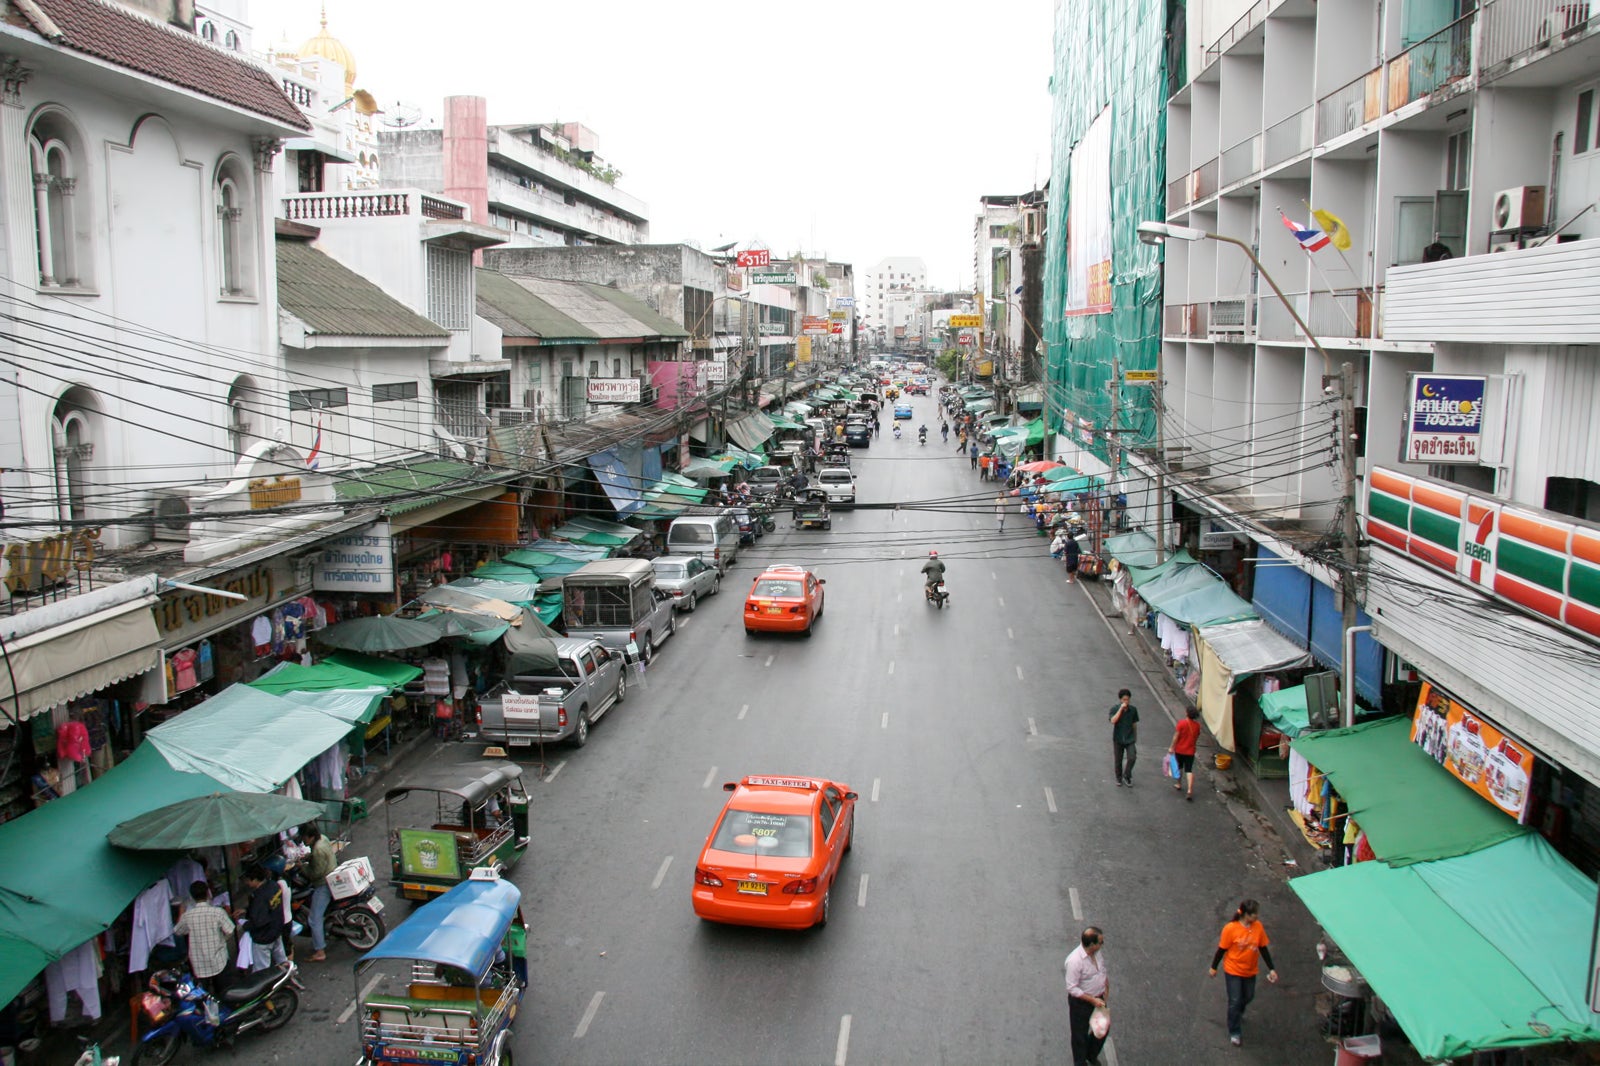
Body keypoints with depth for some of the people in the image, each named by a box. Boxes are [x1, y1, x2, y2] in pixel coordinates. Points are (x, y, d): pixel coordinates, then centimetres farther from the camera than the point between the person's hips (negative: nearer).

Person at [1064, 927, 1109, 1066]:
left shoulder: (1096, 952, -10)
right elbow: (1072, 988, -27)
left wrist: (1106, 983, 1)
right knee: (1080, 1034, 14)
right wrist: (1092, 1000, -25)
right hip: (1081, 1002, -7)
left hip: (1098, 998, 7)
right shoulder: (1074, 960, -34)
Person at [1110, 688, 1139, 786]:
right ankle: (1119, 778, 30)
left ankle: (1127, 776, 9)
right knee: (1118, 760, 9)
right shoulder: (1114, 709, -10)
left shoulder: (1133, 710, -2)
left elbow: (1134, 724, 8)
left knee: (1132, 758, -14)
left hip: (1130, 739, 1)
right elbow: (1113, 721, -28)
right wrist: (1121, 708, -29)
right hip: (1118, 739, -1)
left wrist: (1135, 738, 13)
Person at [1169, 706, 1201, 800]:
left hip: (1179, 750, -2)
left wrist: (1171, 747, -8)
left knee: (1179, 767, 21)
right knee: (1189, 770, 1)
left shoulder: (1181, 723, -15)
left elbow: (1176, 736, -15)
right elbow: (1197, 738, 8)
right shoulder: (1197, 725, -3)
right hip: (1190, 751, 2)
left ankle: (1179, 784, 36)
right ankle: (1190, 789, -12)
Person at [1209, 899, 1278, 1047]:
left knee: (1248, 997, 21)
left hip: (1250, 971, 5)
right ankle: (1234, 1032, 16)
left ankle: (1237, 1014, 52)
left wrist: (1271, 969, 0)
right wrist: (1213, 967, -3)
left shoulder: (1258, 927, -13)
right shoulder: (1230, 928, -25)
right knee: (1235, 1001, 0)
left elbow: (1263, 949, -1)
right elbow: (1222, 949, -13)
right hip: (1233, 971, -5)